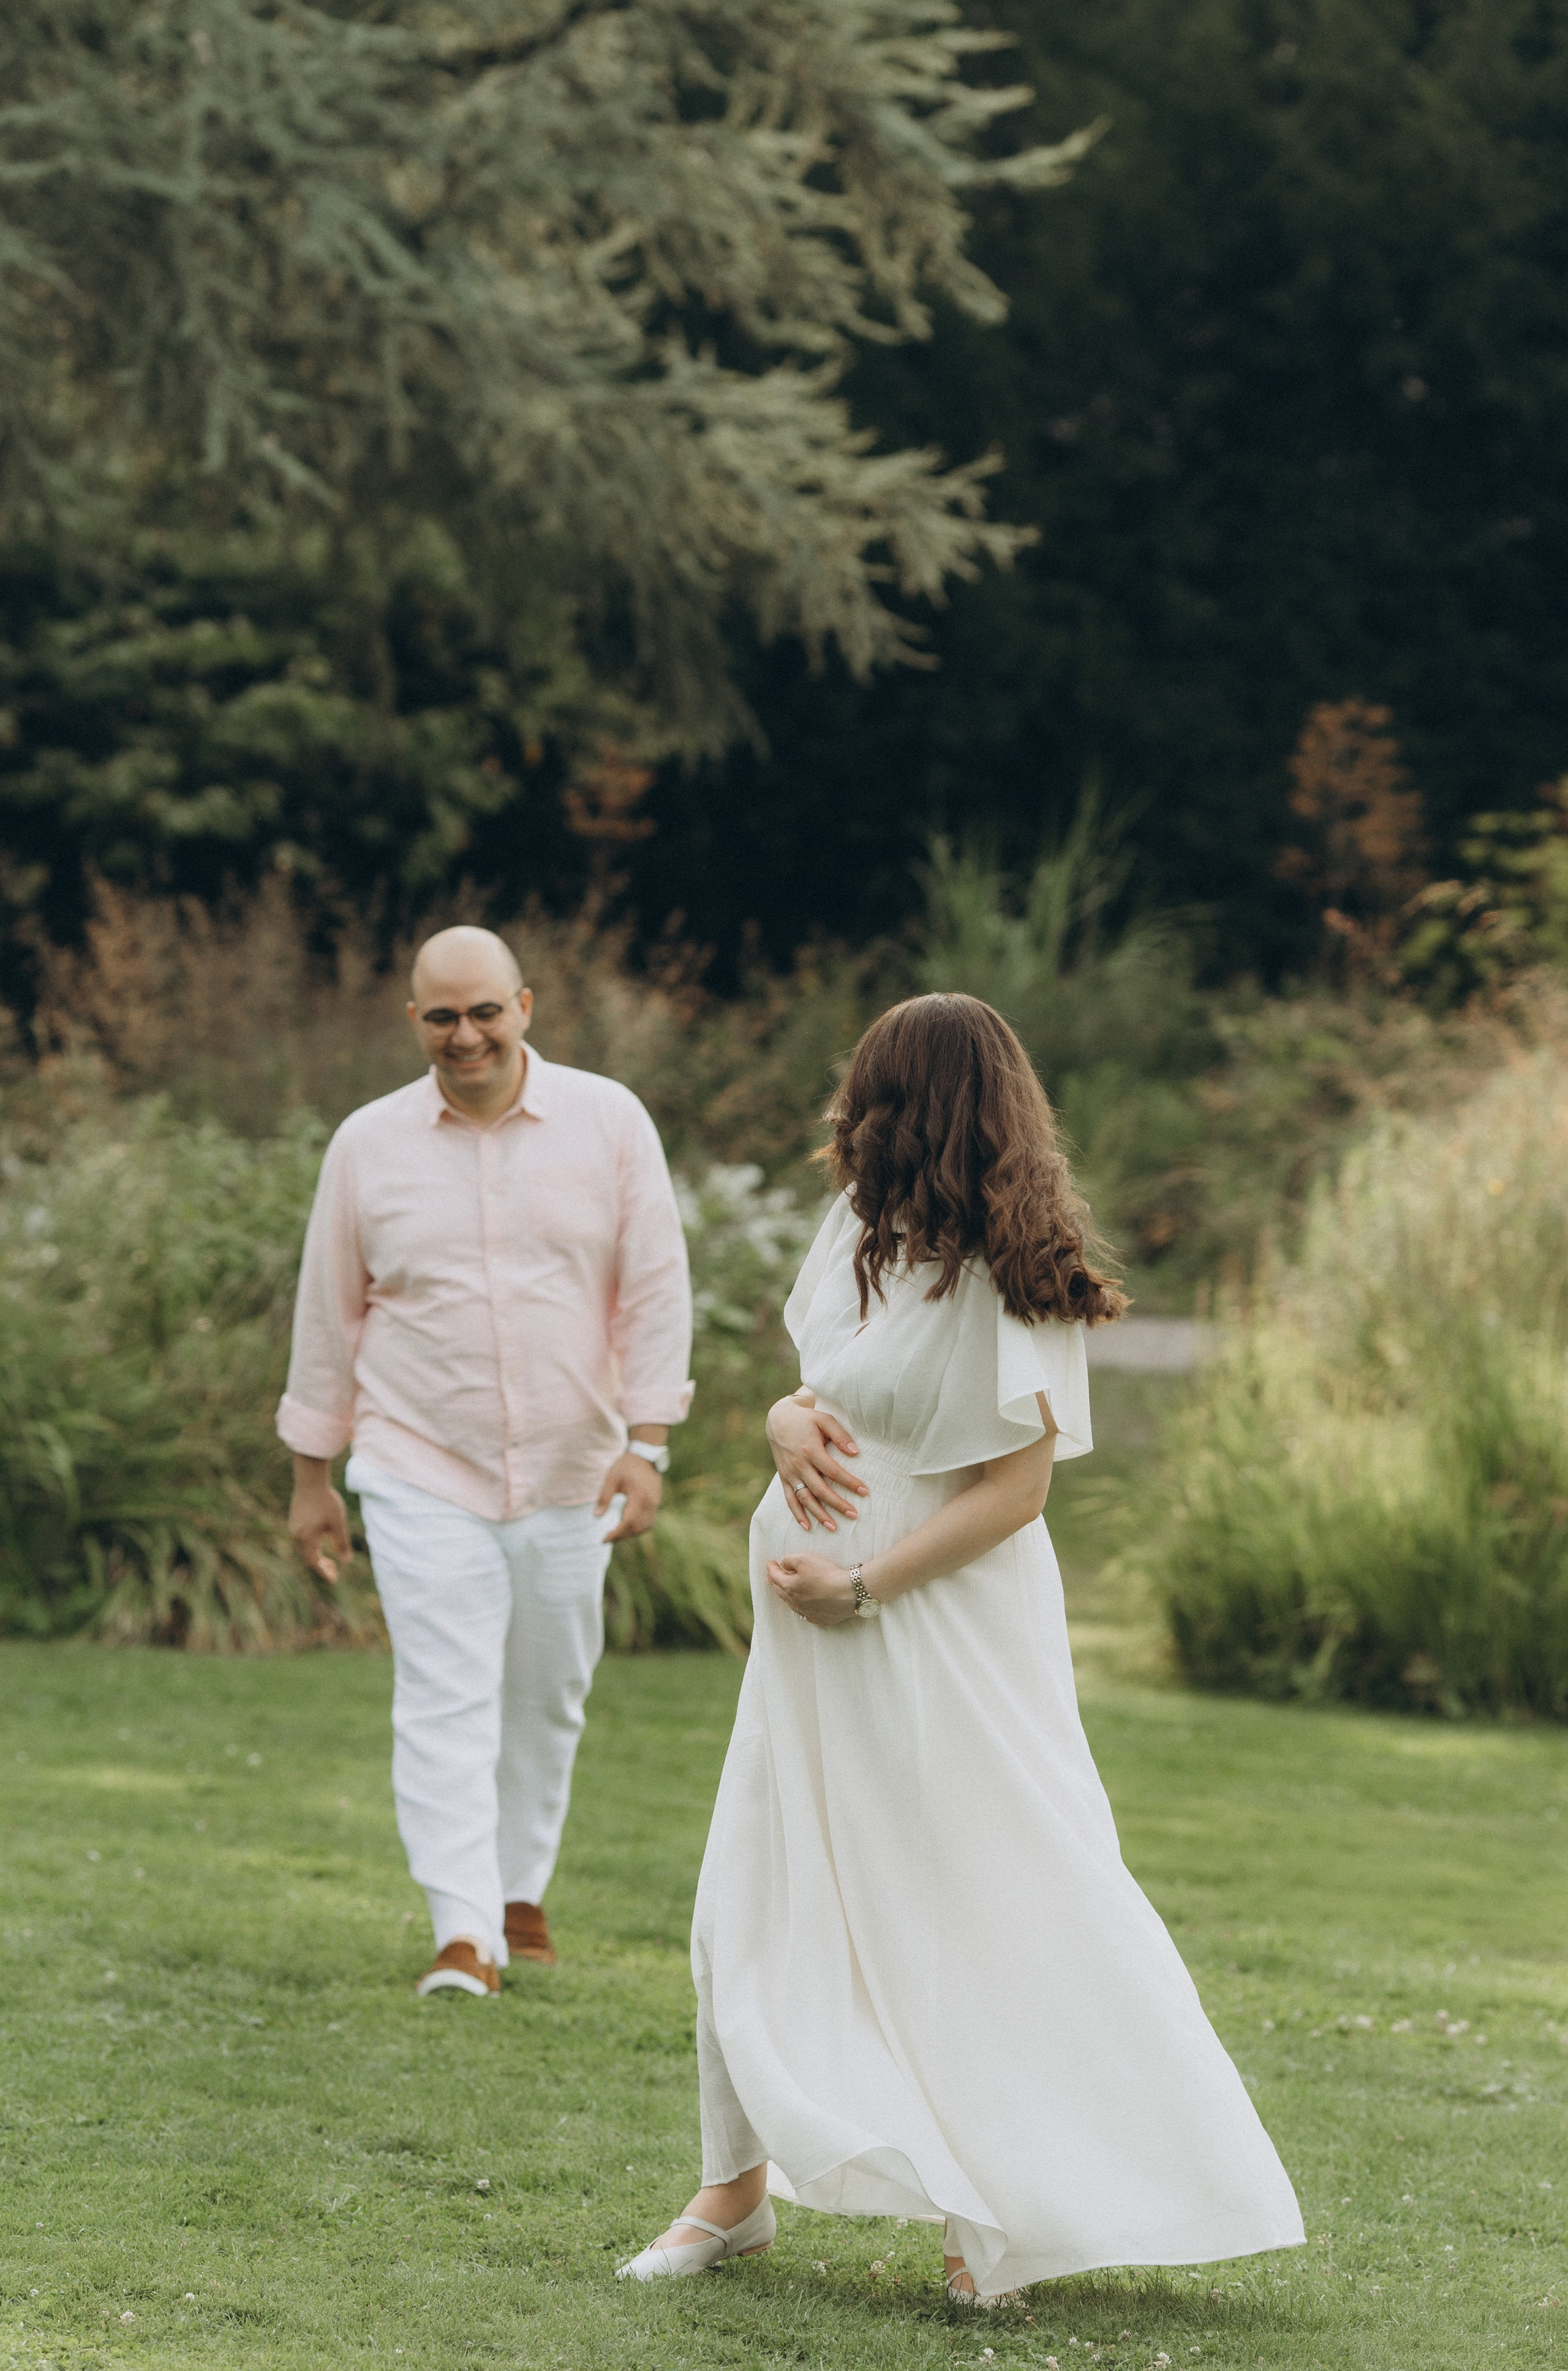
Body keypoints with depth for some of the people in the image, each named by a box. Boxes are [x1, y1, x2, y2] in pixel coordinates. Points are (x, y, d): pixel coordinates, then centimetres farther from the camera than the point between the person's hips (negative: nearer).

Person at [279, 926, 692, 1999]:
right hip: (422, 1475, -1)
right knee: (446, 1703, -11)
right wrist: (312, 1475, 9)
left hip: (570, 1475, 1)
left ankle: (521, 1892, 30)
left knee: (547, 1699, 12)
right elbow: (329, 1316, 7)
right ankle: (466, 1936, -15)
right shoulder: (369, 1146, 0)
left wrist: (646, 1445, -8)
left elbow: (656, 1291, -1)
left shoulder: (609, 1123, -2)